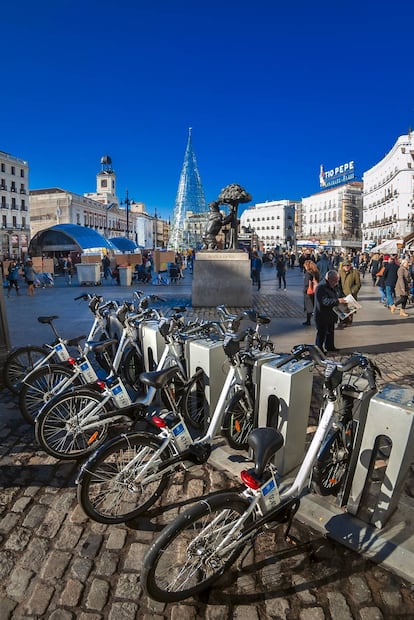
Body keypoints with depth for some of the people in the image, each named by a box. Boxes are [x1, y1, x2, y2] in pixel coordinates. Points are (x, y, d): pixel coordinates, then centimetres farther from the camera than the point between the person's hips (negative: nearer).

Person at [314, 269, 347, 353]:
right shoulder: (321, 287, -23)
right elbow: (325, 301, -31)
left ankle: (330, 346, 37)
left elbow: (337, 296, 22)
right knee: (321, 333, 1)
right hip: (322, 316, -10)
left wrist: (342, 300, 3)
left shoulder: (334, 286, 8)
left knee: (331, 331, 22)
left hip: (331, 314, 10)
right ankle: (319, 349, 14)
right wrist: (337, 301, -35)